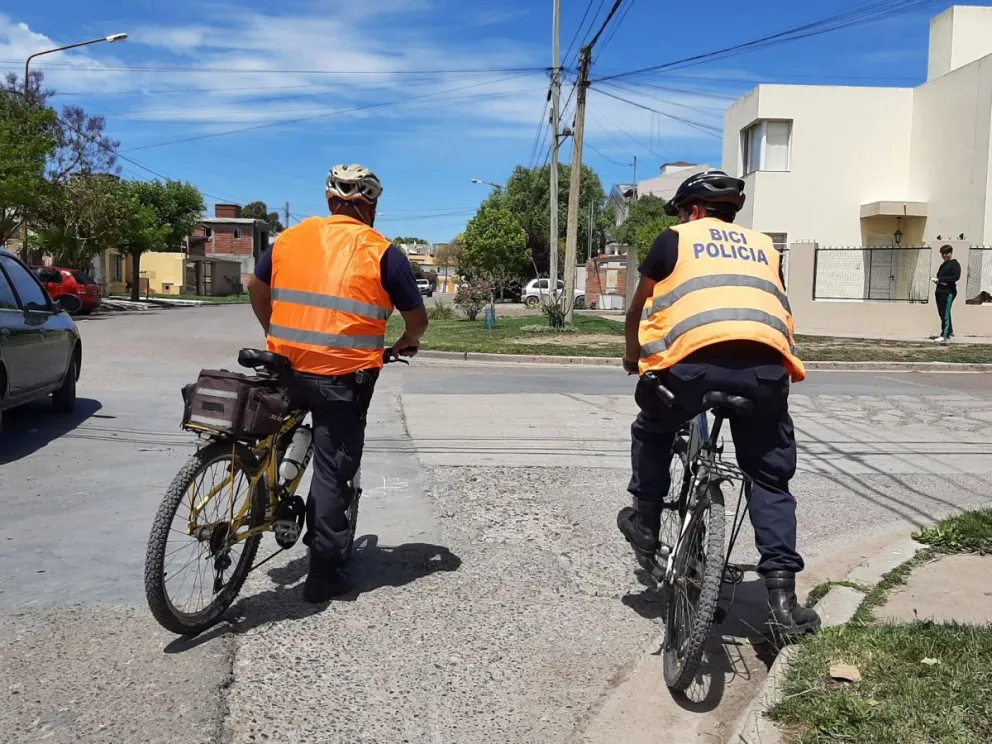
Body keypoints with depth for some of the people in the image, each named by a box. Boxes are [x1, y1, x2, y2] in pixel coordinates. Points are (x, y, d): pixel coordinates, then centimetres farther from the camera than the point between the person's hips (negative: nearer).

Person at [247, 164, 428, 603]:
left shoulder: (290, 237, 8)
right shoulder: (383, 252, -3)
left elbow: (256, 287, 21)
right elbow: (417, 316, 6)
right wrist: (409, 342, 28)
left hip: (286, 366, 3)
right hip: (343, 377, -3)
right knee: (334, 469, 5)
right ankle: (324, 574, 12)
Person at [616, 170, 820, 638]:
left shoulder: (676, 239, 21)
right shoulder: (763, 246, 29)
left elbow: (638, 308, 28)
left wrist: (633, 354, 47)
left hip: (695, 360, -2)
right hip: (766, 365, 3)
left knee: (652, 431, 28)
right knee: (770, 480, 14)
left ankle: (645, 524, 31)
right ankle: (782, 599, 7)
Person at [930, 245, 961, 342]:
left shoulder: (955, 264, -6)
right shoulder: (943, 264, 20)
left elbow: (956, 277, -19)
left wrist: (940, 279, -19)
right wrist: (936, 280, 0)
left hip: (948, 292, -9)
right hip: (940, 291, 9)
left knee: (945, 314, -11)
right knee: (942, 313, 12)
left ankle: (944, 335, -9)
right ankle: (950, 332, 25)